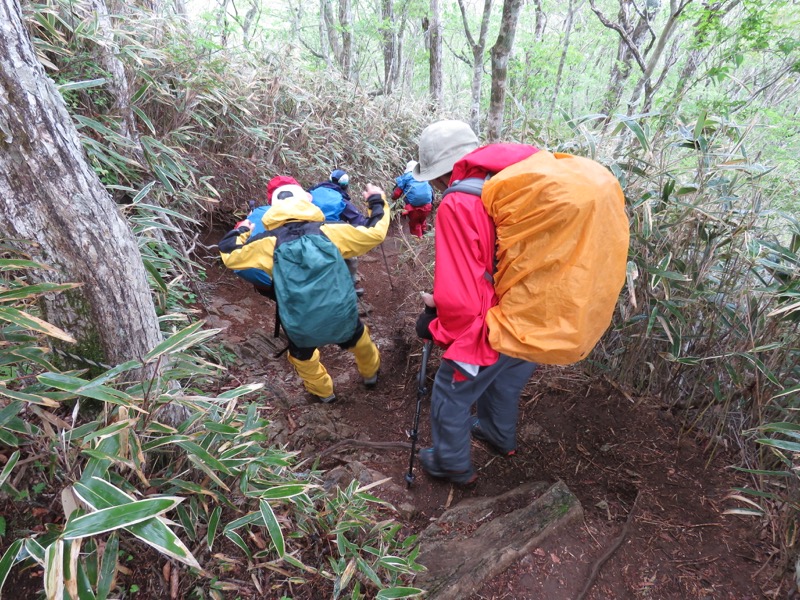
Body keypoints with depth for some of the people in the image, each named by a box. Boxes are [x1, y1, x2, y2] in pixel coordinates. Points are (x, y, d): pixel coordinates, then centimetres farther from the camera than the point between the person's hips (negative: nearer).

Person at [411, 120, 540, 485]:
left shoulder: (458, 206, -26)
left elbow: (459, 301, -29)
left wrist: (436, 306, -5)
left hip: (491, 332, -7)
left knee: (450, 398, 19)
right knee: (506, 382, 33)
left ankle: (453, 465, 42)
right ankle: (501, 437, 59)